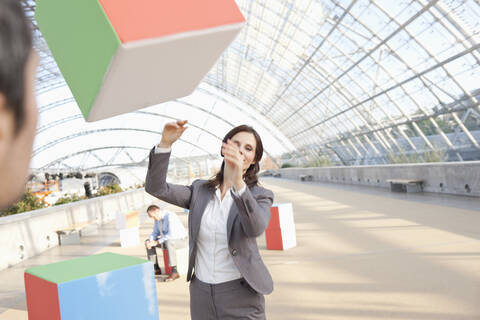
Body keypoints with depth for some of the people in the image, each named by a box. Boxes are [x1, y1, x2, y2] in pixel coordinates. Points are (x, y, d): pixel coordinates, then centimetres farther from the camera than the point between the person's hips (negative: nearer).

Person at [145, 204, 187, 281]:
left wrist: (157, 242, -32)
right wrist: (150, 241, -15)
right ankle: (156, 269, 3)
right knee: (147, 241, 4)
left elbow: (171, 235, -37)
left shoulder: (170, 216, -28)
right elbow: (155, 233, 7)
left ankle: (174, 272, -34)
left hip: (180, 240, -9)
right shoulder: (157, 218, 0)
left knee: (168, 243, -41)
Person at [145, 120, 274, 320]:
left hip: (240, 296, -3)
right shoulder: (200, 190, 3)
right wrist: (166, 143, -20)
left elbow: (256, 228, -27)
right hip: (201, 294, 3)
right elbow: (156, 188, -8)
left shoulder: (260, 196, -6)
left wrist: (238, 182, -41)